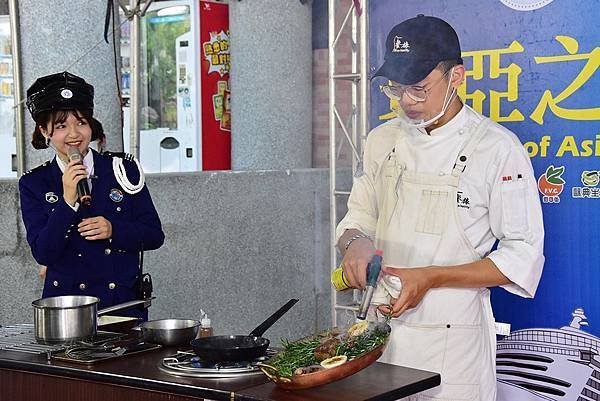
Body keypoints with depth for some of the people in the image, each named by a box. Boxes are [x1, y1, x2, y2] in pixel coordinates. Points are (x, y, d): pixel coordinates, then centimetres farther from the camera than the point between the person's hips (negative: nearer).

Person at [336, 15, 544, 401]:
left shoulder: (499, 148, -10)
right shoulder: (383, 140, 6)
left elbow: (523, 257, -10)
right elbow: (360, 215, 16)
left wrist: (431, 278, -18)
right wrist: (355, 241, -9)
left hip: (452, 338, -4)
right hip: (381, 325, 5)